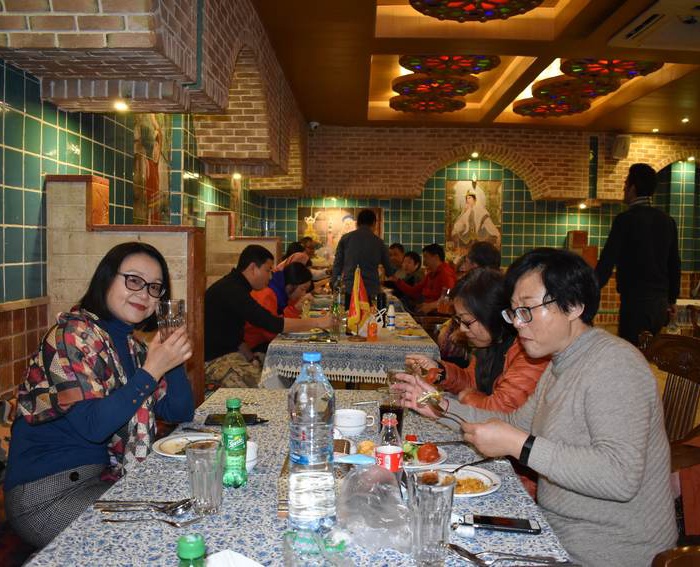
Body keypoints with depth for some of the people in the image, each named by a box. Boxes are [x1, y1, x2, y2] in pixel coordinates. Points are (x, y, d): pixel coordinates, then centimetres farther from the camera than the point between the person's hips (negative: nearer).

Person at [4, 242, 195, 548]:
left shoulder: (131, 346, 7)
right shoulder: (73, 334, -15)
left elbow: (181, 413, 4)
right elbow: (93, 425, -24)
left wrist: (174, 355, -8)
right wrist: (152, 370, -26)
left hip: (100, 476, 7)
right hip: (46, 492, -7)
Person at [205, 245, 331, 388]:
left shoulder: (234, 286, 10)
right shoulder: (232, 291, -22)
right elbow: (273, 324, -27)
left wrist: (251, 358, 3)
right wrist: (317, 322, -21)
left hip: (228, 353, 10)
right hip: (212, 361, -10)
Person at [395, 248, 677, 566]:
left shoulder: (614, 365, -23)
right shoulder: (561, 364, 8)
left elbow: (621, 476, -31)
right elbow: (518, 423, 13)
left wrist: (517, 444, -29)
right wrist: (443, 407, 3)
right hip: (561, 530, 8)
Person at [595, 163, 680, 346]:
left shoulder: (625, 219, -11)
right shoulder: (667, 221, 7)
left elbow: (607, 262, -14)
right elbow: (674, 264, 15)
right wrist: (672, 299, 25)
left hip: (635, 301, -7)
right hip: (661, 303, 7)